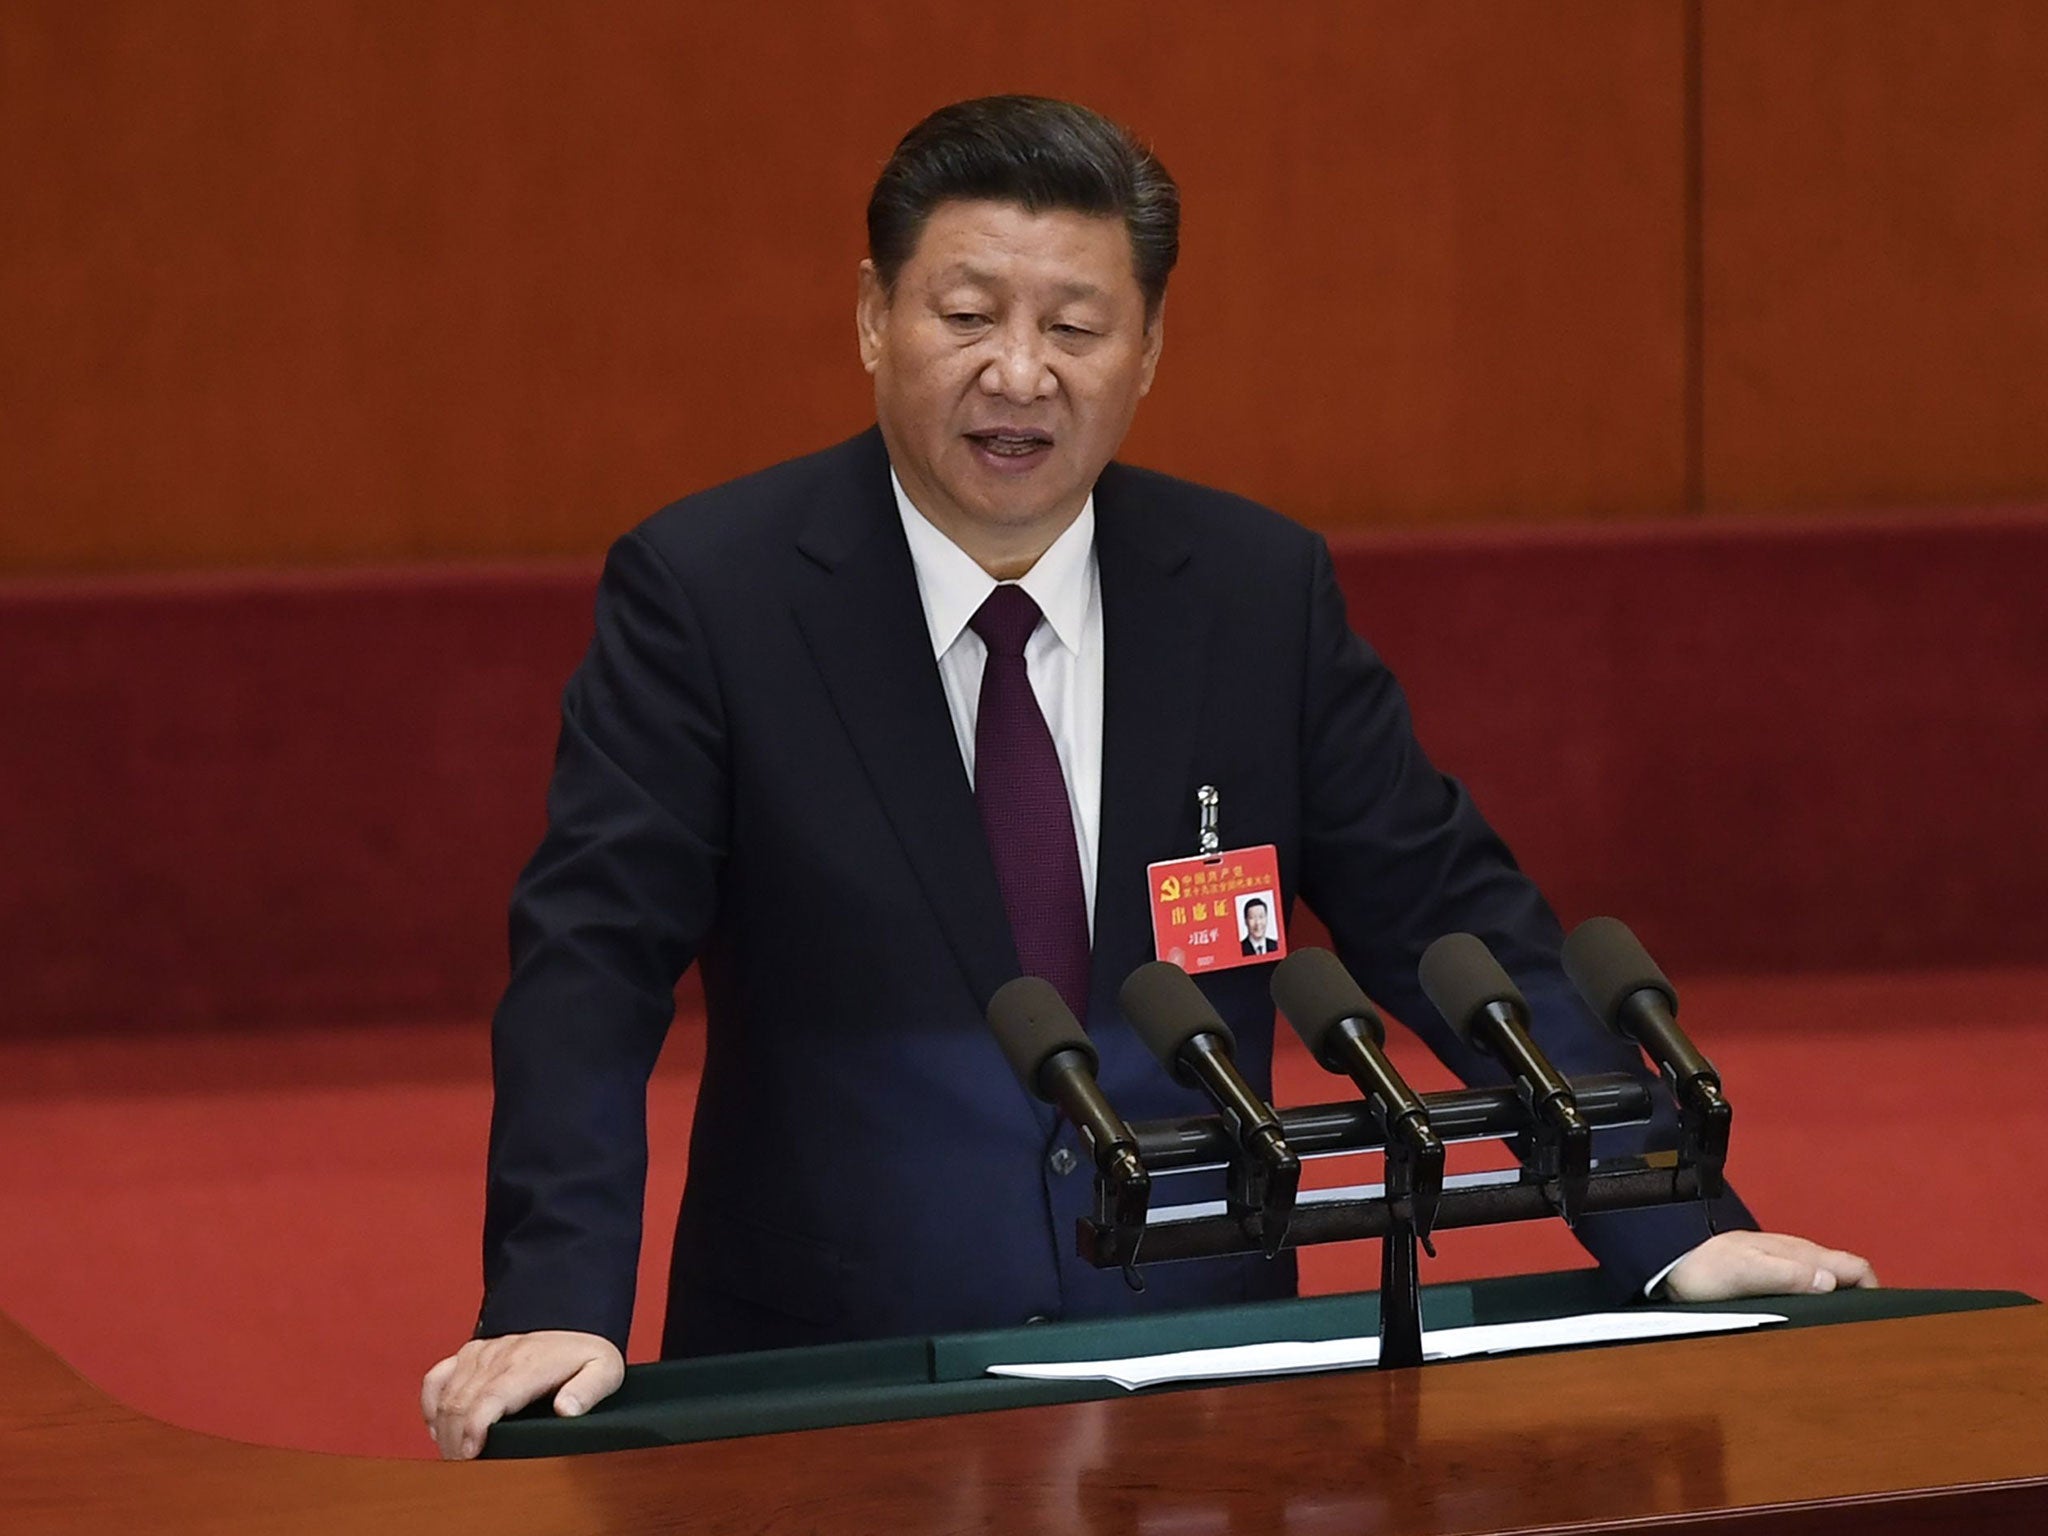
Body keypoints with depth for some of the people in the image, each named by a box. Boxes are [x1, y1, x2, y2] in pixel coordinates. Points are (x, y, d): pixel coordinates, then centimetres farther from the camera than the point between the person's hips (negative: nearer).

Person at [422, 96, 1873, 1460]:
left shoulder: (1262, 588, 4)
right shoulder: (706, 591, -4)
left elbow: (1447, 919, 8)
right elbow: (592, 962, -10)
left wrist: (1674, 1231, -1)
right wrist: (557, 1302, -24)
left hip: (1199, 1370, 2)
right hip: (831, 1388, -2)